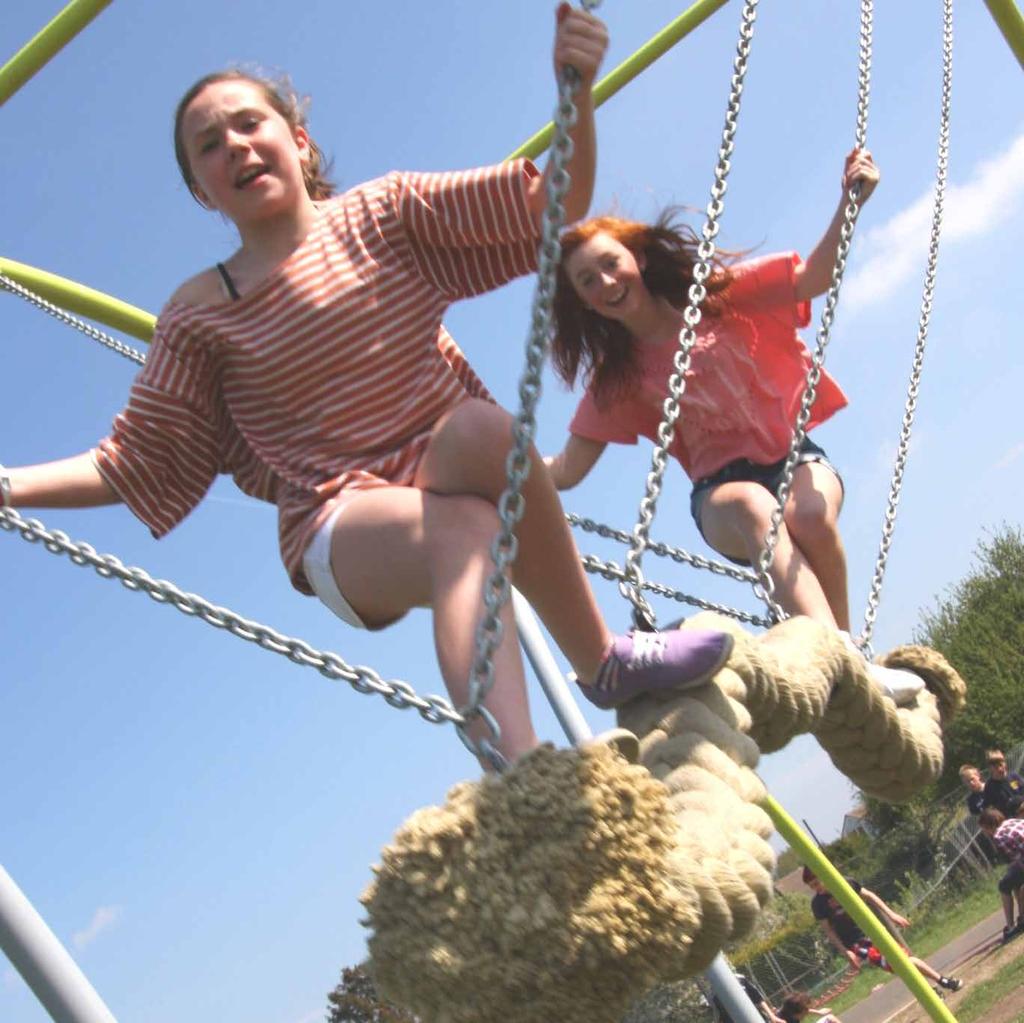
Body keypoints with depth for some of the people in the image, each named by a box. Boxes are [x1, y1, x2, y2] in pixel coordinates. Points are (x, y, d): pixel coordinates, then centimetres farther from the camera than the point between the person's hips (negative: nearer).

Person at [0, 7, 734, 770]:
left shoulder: (384, 215, 7)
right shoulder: (199, 318, 8)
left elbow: (554, 206, -2)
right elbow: (136, 466, 12)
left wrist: (576, 93, -21)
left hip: (458, 472, 2)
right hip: (343, 531, -1)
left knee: (479, 427, -36)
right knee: (459, 527, -37)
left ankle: (601, 661, -24)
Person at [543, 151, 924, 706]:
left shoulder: (720, 293, 3)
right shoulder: (617, 376, 6)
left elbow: (814, 278, -2)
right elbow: (566, 469, 1)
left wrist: (850, 202, -18)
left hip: (793, 455, 0)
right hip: (723, 486, 0)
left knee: (810, 513, -37)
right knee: (755, 508, -38)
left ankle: (842, 638, -15)